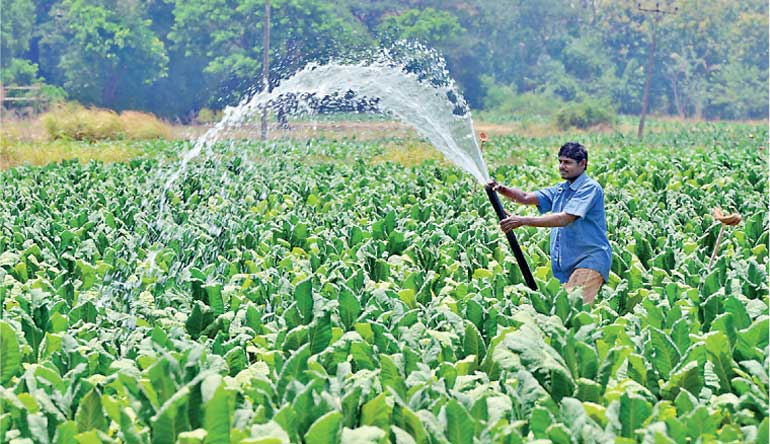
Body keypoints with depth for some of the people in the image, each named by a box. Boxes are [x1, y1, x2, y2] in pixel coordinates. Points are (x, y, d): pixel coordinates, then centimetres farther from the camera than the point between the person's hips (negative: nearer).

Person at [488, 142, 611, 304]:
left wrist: (523, 221, -24)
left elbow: (564, 219, -20)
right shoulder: (560, 190, 17)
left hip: (590, 259, -8)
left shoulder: (590, 188, -10)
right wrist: (503, 190, -11)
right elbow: (526, 198, 10)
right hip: (564, 263, 8)